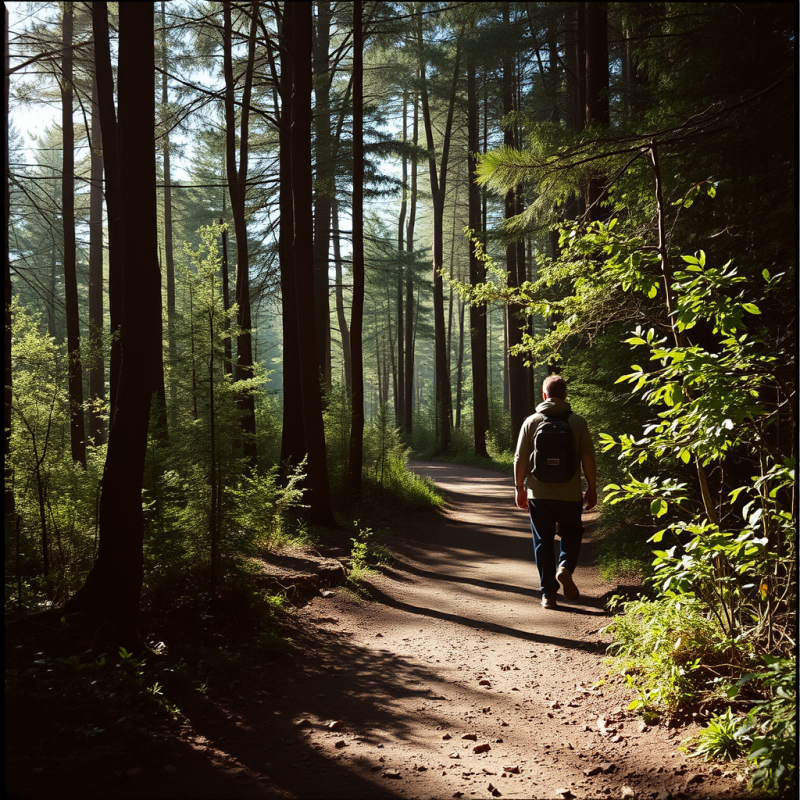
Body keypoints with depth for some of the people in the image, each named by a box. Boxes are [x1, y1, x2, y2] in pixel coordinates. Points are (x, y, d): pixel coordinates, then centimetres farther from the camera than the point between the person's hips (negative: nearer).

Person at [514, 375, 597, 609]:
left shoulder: (531, 422, -1)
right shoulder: (578, 422, -2)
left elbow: (520, 459, -1)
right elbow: (588, 459, -4)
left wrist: (520, 488, 9)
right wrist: (592, 489, 6)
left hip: (539, 494, 0)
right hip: (570, 494, 0)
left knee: (543, 541, 8)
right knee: (571, 534, 19)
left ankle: (548, 593, 7)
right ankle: (565, 567, -8)